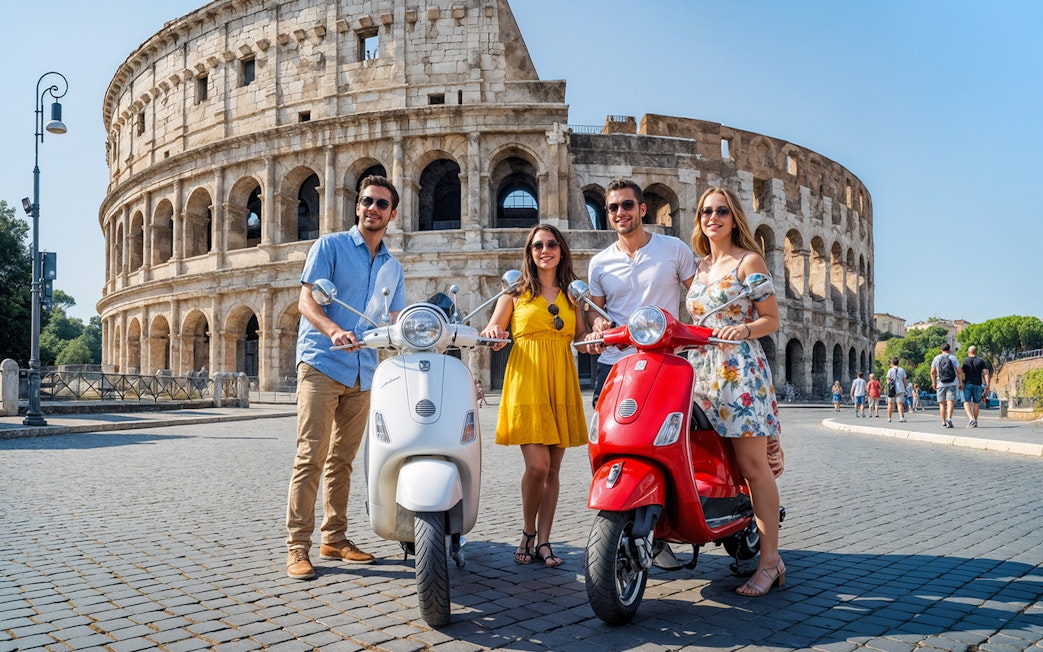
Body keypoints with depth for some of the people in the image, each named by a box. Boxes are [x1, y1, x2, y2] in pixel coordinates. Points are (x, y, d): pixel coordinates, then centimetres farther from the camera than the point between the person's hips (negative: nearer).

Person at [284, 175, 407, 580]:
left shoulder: (393, 267, 18)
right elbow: (306, 301, -7)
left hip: (363, 372, 5)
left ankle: (334, 538, 19)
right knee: (311, 457, -9)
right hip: (321, 363, -5)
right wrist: (334, 331, -26)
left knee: (342, 459, 11)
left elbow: (397, 320, 18)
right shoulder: (329, 246, 2)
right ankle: (297, 546, -4)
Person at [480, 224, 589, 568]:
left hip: (562, 383, 3)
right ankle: (528, 533, 10)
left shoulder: (572, 294, 17)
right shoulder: (515, 292, 10)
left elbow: (581, 337, 14)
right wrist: (492, 333, -16)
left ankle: (544, 541, 14)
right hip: (527, 381, -3)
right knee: (537, 465, -13)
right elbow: (490, 334, 6)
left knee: (552, 469, 4)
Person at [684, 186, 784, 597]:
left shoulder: (749, 261, 2)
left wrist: (744, 329, -20)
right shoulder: (700, 266, 20)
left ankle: (770, 560, 0)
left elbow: (772, 320, -2)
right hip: (701, 370, 6)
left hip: (739, 370, -6)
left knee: (752, 466, -7)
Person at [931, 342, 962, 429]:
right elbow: (959, 371, -1)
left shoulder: (937, 358, 4)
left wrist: (934, 383, 10)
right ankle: (949, 418, -28)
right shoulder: (953, 358, 3)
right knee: (950, 402, -8)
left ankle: (943, 422, 8)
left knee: (942, 404, 8)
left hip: (941, 384, 1)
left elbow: (932, 372, 2)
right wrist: (960, 383, 5)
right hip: (952, 384, -1)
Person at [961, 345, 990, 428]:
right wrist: (987, 385, -6)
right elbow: (985, 373, -3)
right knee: (976, 403, 10)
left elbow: (960, 373, -1)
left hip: (968, 384, -2)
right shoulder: (981, 361, 6)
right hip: (978, 384, 2)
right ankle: (975, 422, 12)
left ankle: (971, 418, -22)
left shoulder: (965, 361, 3)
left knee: (966, 402, -2)